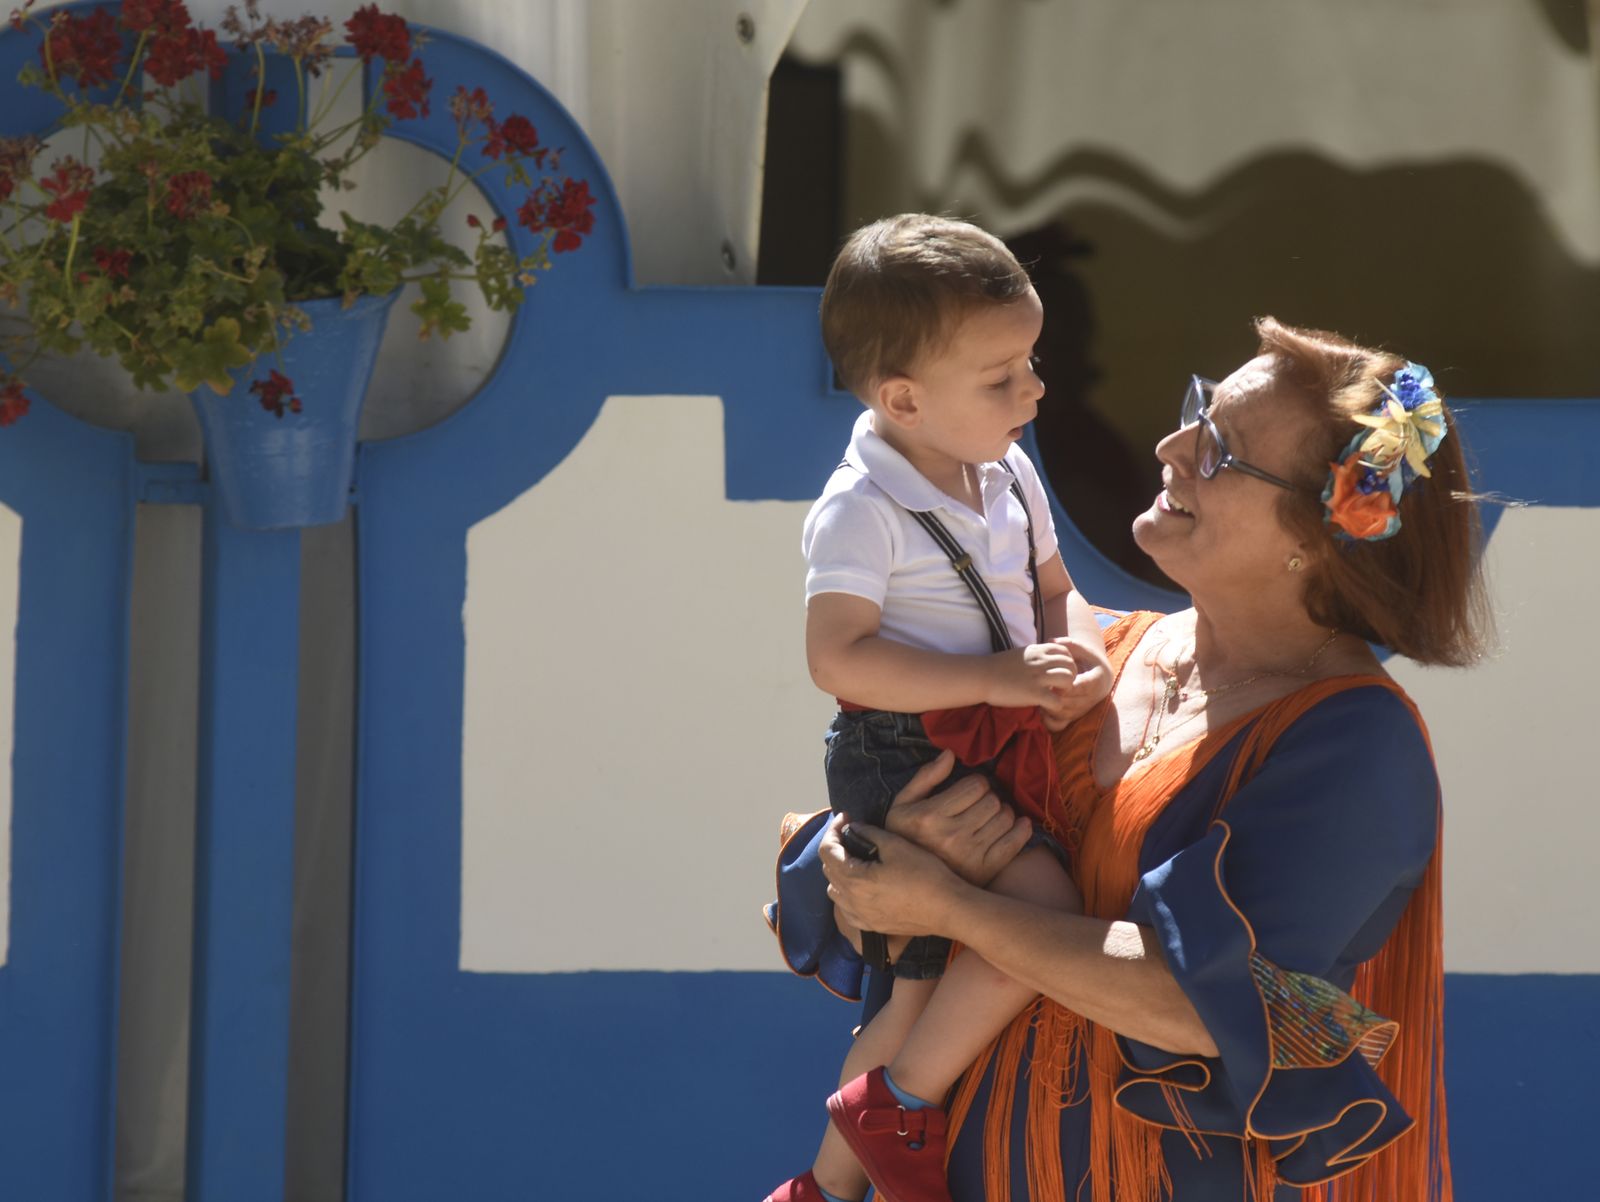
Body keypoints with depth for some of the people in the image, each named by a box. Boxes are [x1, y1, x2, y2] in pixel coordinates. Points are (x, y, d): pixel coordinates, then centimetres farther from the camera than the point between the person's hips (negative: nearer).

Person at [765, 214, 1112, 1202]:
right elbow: (840, 657, -23)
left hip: (994, 751, 8)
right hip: (904, 761, -8)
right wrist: (996, 677, -24)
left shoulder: (1008, 475, 6)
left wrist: (1080, 651, -5)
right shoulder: (863, 511, -18)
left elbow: (1054, 587, 19)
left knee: (920, 991, 14)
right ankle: (902, 1106, -8)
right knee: (1043, 912, -26)